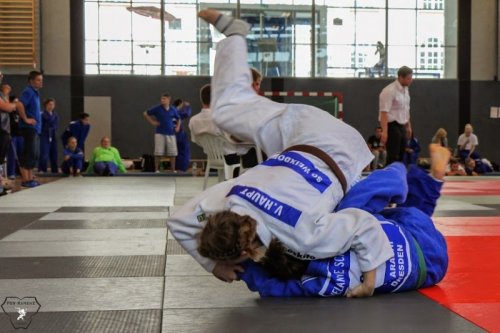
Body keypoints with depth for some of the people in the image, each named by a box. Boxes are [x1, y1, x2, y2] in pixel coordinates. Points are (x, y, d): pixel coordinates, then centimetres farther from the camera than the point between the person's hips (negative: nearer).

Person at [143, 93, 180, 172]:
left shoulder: (173, 110, 5)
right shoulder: (157, 108, -3)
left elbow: (178, 119, 22)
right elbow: (146, 113, 5)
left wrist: (178, 127, 7)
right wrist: (152, 122, -2)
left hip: (171, 133, 3)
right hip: (160, 133, -2)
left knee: (172, 153, 3)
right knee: (158, 153, -2)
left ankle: (173, 170, 13)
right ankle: (156, 170, 6)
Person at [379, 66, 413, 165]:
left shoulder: (405, 90, 11)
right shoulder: (390, 91, -17)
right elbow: (384, 112, -22)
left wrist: (408, 126, 19)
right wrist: (384, 132, -27)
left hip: (401, 126, 9)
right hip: (392, 126, -9)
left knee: (400, 156, 11)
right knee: (393, 157, -9)